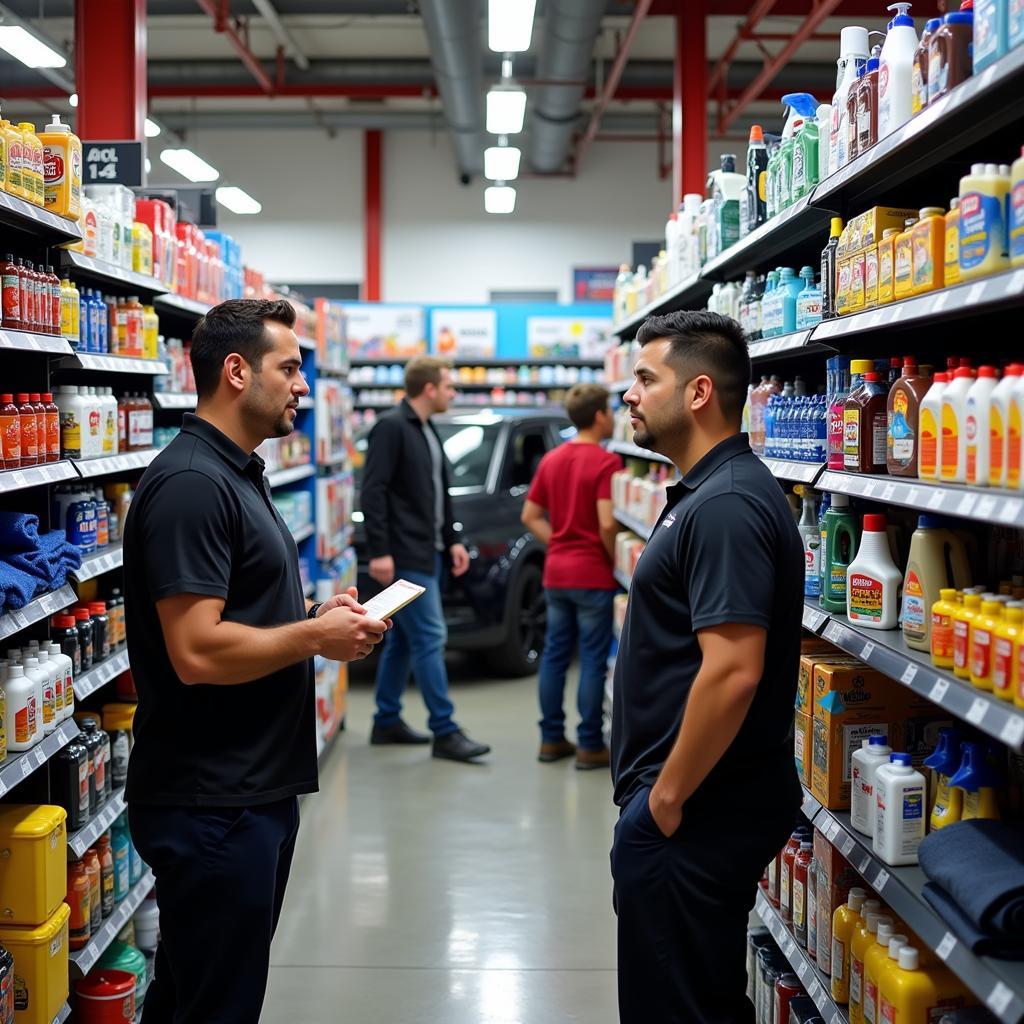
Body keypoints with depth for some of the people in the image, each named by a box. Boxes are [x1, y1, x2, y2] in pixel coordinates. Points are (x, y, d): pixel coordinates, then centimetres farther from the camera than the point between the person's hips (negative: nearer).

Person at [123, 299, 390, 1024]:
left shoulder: (239, 475, 14)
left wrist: (316, 617, 5)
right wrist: (315, 637, -14)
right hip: (212, 802, -10)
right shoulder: (191, 485, -20)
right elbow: (197, 653, -27)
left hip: (254, 788, 10)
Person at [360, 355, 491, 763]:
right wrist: (379, 552, -22)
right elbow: (373, 492, -18)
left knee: (403, 638, 13)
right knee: (430, 638, -9)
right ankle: (444, 732, -5)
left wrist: (451, 541, 17)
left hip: (428, 553, 10)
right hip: (406, 556, -10)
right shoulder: (392, 427, -13)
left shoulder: (427, 431, 16)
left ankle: (387, 722, 21)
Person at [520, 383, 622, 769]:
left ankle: (551, 738, 17)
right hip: (592, 575, -7)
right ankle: (590, 745, 4)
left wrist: (559, 546, 10)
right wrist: (616, 560, -7)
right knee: (592, 660, 0)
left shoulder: (551, 459, 9)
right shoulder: (605, 462, -14)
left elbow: (530, 516, 11)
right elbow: (606, 524, -21)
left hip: (556, 573, 7)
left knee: (554, 654, 11)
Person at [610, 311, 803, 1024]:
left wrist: (668, 797, -19)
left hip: (695, 812, -10)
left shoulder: (726, 506, -21)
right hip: (709, 803, 10)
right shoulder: (708, 492, 12)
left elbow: (732, 671, -28)